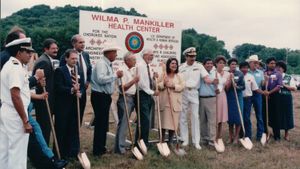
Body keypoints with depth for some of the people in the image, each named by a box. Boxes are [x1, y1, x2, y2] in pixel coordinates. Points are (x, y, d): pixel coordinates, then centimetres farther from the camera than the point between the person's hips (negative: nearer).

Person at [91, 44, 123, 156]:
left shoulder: (108, 64, 15)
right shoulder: (101, 63, -15)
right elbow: (101, 79, -28)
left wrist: (116, 76, 11)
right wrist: (115, 75, -22)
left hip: (105, 96, 10)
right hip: (99, 96, -10)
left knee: (104, 123, 16)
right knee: (100, 123, -5)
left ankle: (101, 147, 27)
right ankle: (97, 150, 4)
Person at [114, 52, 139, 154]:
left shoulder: (133, 70, 14)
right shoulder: (122, 70, -12)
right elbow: (122, 87, -18)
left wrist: (136, 80, 8)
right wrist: (133, 81, -20)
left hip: (132, 98, 8)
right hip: (125, 98, -8)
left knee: (125, 123, 14)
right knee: (123, 123, -5)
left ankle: (121, 145, 23)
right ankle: (120, 148, 2)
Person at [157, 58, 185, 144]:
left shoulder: (179, 76, 9)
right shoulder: (163, 74, 6)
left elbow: (182, 86, -1)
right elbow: (158, 86, 2)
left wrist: (173, 86, -13)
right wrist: (164, 84, -15)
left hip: (175, 102, 1)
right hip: (164, 101, -1)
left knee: (174, 121, 3)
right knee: (164, 121, 0)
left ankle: (170, 141, 16)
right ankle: (162, 141, 12)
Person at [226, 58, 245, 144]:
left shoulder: (240, 74, 1)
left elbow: (243, 86, 0)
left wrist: (237, 86, -19)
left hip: (238, 97, 0)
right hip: (229, 97, 0)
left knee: (238, 117, 1)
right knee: (230, 117, 6)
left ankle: (236, 137, 13)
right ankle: (231, 136, 20)